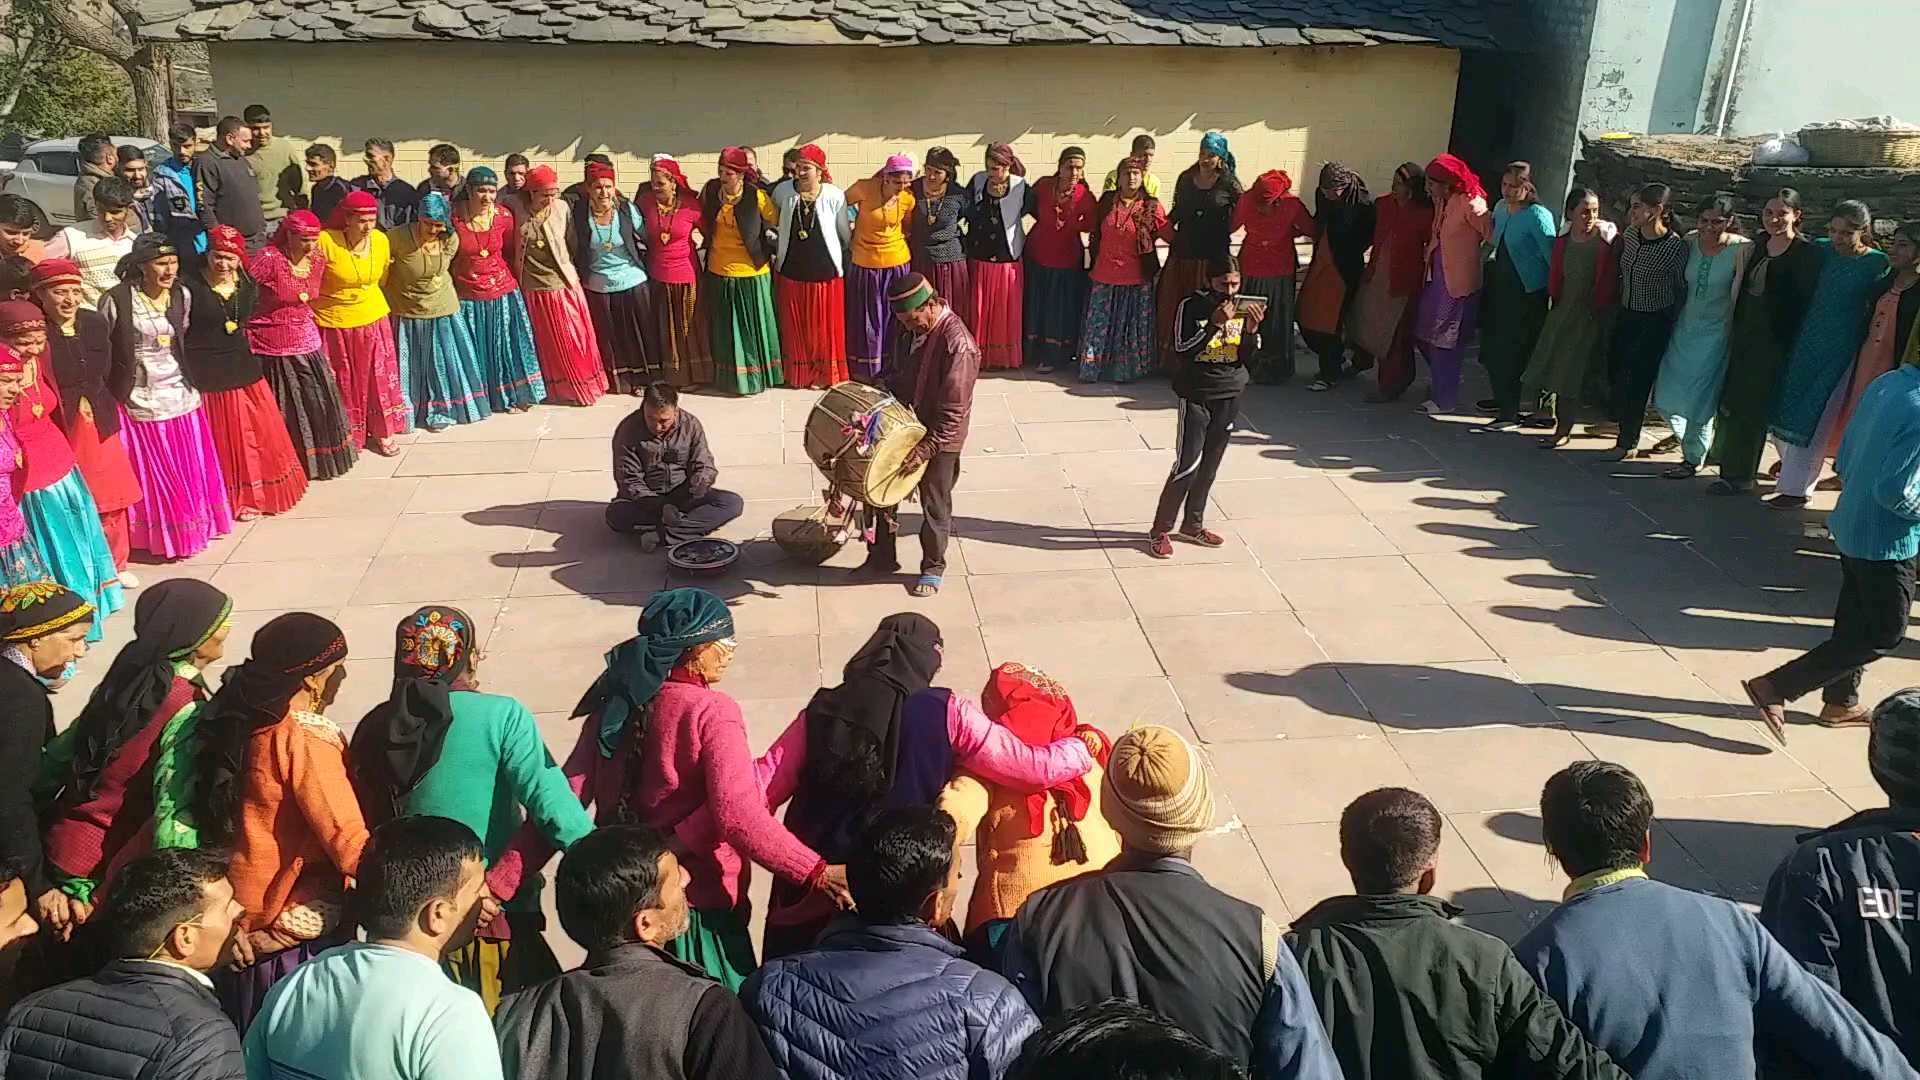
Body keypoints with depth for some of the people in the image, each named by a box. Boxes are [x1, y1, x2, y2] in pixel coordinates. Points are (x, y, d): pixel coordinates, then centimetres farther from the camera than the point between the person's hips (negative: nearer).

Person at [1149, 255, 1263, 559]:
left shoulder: (1243, 307, 3)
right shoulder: (1191, 306, -11)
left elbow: (1246, 357, 4)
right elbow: (1182, 351, -19)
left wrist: (1251, 330, -14)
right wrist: (1214, 324, -26)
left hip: (1230, 394, 5)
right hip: (1196, 394, -5)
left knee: (1210, 464, 11)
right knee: (1187, 464, -9)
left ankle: (1192, 525, 26)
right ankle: (1160, 530, 3)